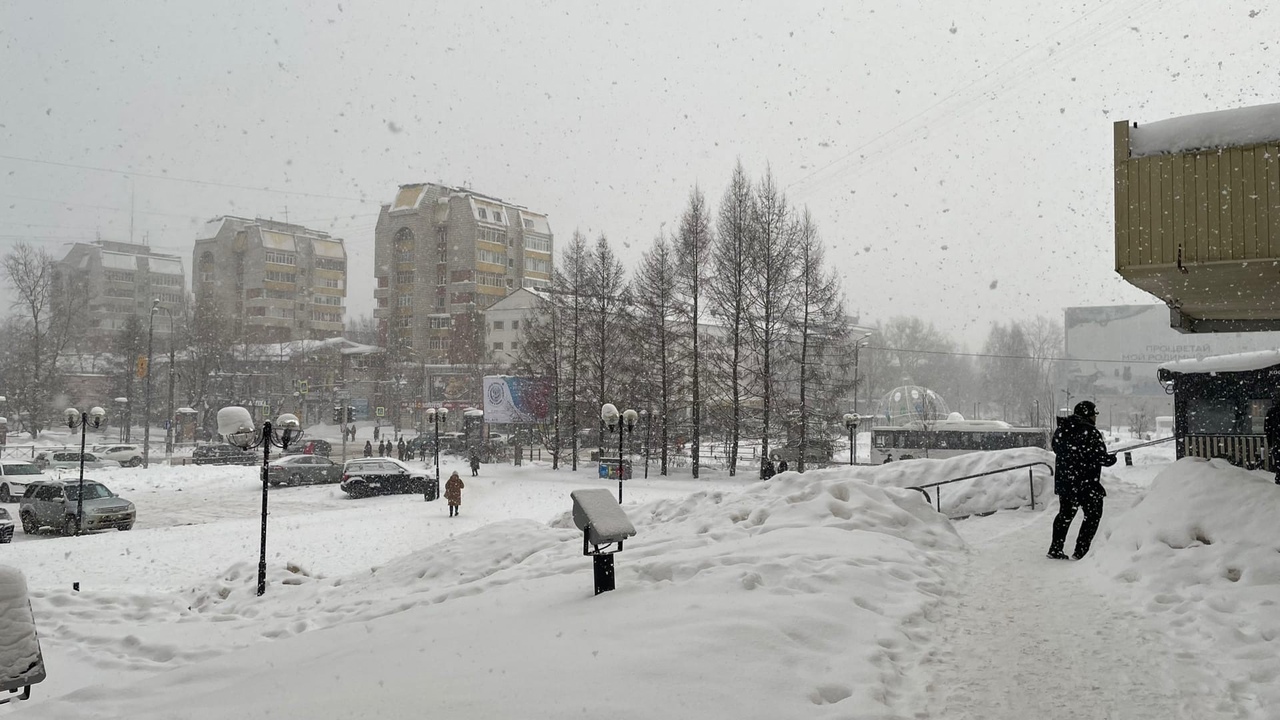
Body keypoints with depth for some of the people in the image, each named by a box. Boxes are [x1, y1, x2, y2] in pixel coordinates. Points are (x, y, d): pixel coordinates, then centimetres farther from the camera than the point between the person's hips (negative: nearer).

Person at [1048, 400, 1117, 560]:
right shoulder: (1091, 433, -17)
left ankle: (1055, 548, 19)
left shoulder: (1061, 430, 5)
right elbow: (1101, 457, -17)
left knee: (1065, 514, 19)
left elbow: (1056, 448, 15)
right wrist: (1112, 458, 3)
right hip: (1086, 483, -7)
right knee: (1093, 515, 8)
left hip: (1063, 480, 7)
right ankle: (1080, 551, 4)